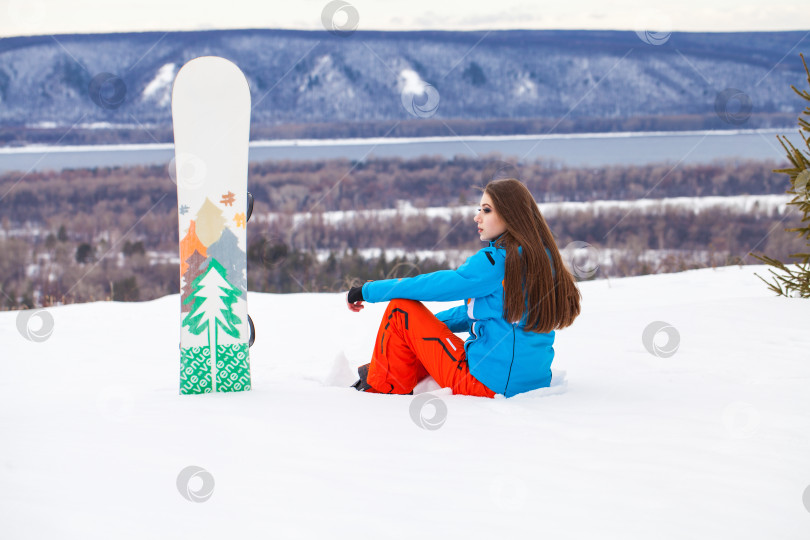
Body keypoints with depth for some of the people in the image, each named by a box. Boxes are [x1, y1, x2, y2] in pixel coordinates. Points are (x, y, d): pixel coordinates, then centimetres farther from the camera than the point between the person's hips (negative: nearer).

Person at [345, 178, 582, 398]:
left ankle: (382, 389, 10)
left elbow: (437, 286, -12)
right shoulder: (542, 258, 10)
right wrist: (426, 324, 23)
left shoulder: (497, 260, -16)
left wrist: (369, 290, 0)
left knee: (401, 307, 0)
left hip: (487, 384, -9)